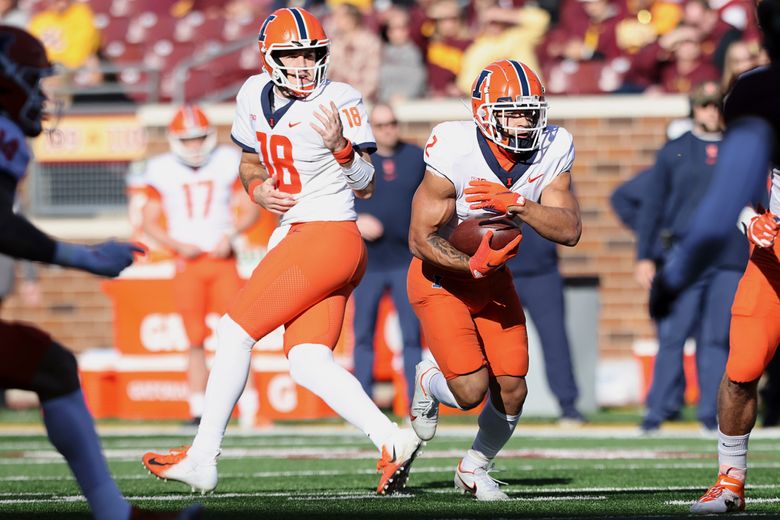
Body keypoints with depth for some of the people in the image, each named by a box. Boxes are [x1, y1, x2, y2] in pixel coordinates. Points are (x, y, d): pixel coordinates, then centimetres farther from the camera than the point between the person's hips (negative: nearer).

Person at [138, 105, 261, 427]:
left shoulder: (227, 164, 2)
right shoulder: (163, 173, 2)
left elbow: (251, 210, 5)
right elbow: (150, 223, 6)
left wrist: (231, 234, -12)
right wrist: (177, 245, -10)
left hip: (222, 260, 0)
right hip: (188, 264, 0)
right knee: (195, 341, 2)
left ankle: (248, 407, -7)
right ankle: (198, 410, 7)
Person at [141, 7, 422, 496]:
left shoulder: (339, 102, -11)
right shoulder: (255, 95, 9)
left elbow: (366, 185, -6)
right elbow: (250, 161, 26)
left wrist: (341, 147, -24)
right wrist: (260, 190, 4)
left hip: (326, 236, -8)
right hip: (294, 235, 8)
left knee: (236, 330, -4)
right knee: (308, 361, -5)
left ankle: (202, 459, 2)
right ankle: (392, 441, -10)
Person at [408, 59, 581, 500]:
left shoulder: (551, 152, -14)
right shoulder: (455, 154, -28)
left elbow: (570, 230, -21)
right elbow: (422, 239, -22)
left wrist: (515, 204, -35)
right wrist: (472, 265, -35)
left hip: (493, 278, 5)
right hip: (442, 277, -5)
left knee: (512, 391, -1)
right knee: (472, 390, -16)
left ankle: (475, 469, 28)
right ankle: (430, 382, 22)